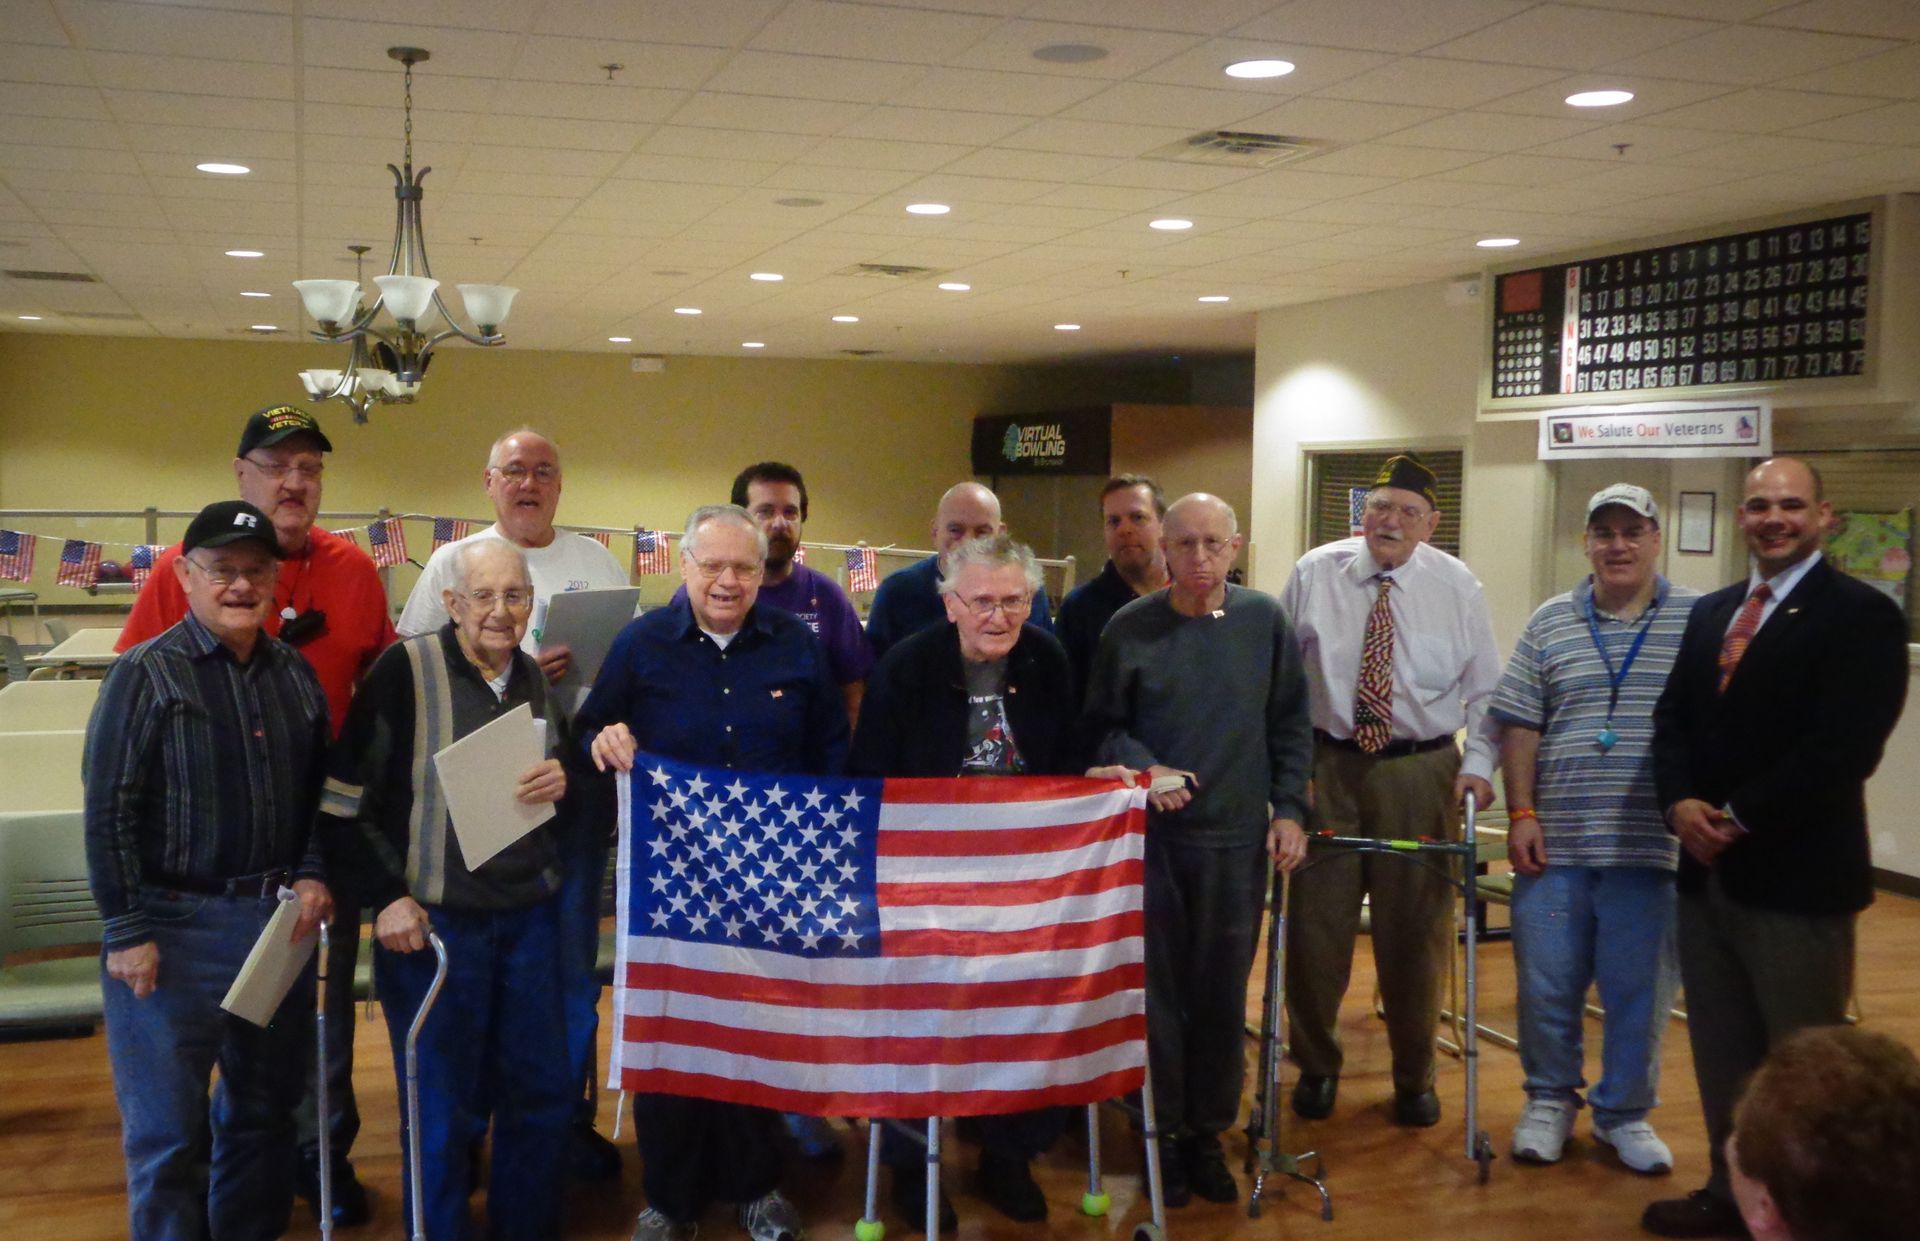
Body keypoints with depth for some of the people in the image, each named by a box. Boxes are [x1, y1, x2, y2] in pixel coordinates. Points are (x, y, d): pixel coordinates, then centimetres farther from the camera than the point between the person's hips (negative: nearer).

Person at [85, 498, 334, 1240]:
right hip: (174, 927, -5)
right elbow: (107, 812, -10)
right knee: (168, 1131, 3)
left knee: (266, 1110, 16)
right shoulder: (147, 674, -8)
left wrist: (312, 875, 0)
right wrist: (127, 933, -13)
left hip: (278, 921, 5)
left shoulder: (296, 674, 8)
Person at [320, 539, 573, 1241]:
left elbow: (572, 788, 18)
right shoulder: (405, 671, -10)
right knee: (444, 1106, 7)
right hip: (432, 920, -5)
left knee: (541, 1091, 12)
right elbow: (343, 801, -9)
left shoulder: (538, 680, 8)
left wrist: (564, 783, -5)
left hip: (530, 915, 5)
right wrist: (386, 897, -13)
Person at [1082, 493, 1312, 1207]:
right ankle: (1165, 1131, 19)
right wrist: (1141, 768, -14)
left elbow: (1290, 724, 7)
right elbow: (1101, 726, 4)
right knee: (1158, 985, 5)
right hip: (1151, 833, -1)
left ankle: (1208, 1132, 22)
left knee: (1223, 990, 8)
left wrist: (1288, 808, 1)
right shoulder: (1129, 629, -2)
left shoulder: (1263, 620, 2)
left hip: (1237, 835, 1)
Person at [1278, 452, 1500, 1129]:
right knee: (1316, 923, 5)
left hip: (1422, 774, 0)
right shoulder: (1314, 574, -2)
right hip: (1327, 766, 0)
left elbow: (1484, 690, 4)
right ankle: (1316, 1066, 26)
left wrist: (1477, 763, -8)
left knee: (1415, 928, 9)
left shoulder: (1458, 586, 0)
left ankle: (1415, 1077, 28)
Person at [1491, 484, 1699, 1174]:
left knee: (1639, 989, 8)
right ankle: (1551, 1099, 28)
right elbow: (1520, 726, 5)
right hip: (1555, 844, 1)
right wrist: (1522, 815, -2)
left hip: (1651, 847, -1)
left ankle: (1624, 1112, 27)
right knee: (1546, 983, 8)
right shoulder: (1551, 623, 6)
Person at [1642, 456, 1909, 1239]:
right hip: (1707, 870, 7)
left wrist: (1740, 817, -17)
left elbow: (1844, 747, -18)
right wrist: (1681, 803, -9)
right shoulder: (1710, 613, 14)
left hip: (1796, 877, -7)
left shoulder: (1861, 615, -9)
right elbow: (1673, 718, 10)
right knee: (1721, 1051, 17)